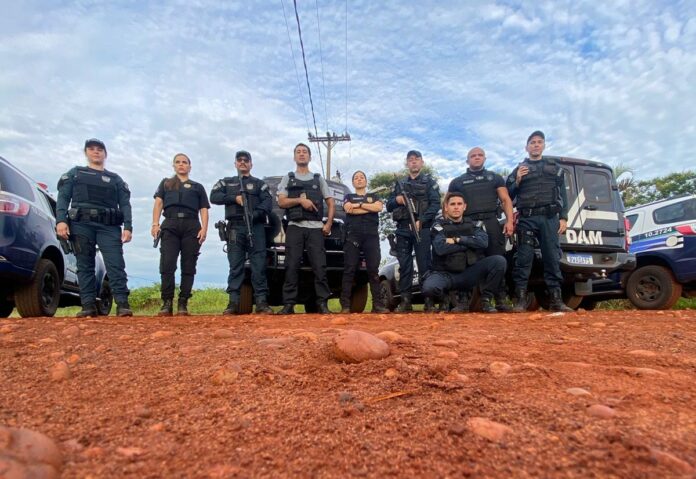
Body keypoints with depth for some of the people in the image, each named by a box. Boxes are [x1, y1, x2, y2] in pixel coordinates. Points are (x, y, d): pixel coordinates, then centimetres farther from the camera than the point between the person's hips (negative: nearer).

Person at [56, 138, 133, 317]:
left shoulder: (115, 179, 22)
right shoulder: (75, 173, 21)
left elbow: (125, 204, 11)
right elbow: (63, 198, 9)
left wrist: (128, 227, -4)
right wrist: (61, 220, -8)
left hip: (109, 226, 0)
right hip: (81, 224, 1)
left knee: (116, 264, -13)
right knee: (85, 266, 0)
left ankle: (122, 304, -16)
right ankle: (88, 306, 1)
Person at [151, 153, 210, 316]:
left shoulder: (198, 187, 24)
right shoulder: (165, 183, 26)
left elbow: (204, 210, 14)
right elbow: (158, 203, 13)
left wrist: (204, 229, -3)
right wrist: (155, 224, -3)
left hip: (192, 226, 0)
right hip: (170, 225, 0)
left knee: (188, 267, -5)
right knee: (167, 265, -13)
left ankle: (183, 304, -4)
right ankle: (167, 303, -11)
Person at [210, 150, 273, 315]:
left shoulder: (260, 183, 18)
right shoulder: (226, 182, 23)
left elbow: (268, 202, 2)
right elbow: (214, 197, 6)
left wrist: (255, 214, -17)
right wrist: (234, 198, -8)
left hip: (256, 227, -1)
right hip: (235, 228, 1)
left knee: (259, 265, -7)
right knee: (235, 266, -2)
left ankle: (261, 302, -7)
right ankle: (233, 303, -2)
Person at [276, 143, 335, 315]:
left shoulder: (318, 179, 18)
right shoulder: (287, 179, 16)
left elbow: (331, 204, 15)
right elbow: (281, 202, 3)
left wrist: (328, 224, 2)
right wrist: (300, 200, -12)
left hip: (315, 228, 0)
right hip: (294, 227, 0)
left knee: (319, 266, -6)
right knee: (292, 266, -4)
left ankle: (322, 303, -1)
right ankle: (289, 304, 0)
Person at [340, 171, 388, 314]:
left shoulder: (374, 197, 23)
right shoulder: (348, 197, 21)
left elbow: (379, 207, -1)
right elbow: (349, 209, -3)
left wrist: (359, 205, -2)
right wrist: (370, 208, -1)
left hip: (371, 236, 1)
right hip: (352, 235, -1)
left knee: (373, 270, -3)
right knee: (349, 270, -7)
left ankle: (378, 304, -3)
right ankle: (345, 305, -8)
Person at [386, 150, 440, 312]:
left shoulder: (430, 182, 11)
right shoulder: (400, 184, 21)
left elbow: (435, 204, -2)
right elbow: (389, 206, 19)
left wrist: (421, 221, -15)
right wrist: (396, 200, -4)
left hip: (422, 228, -3)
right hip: (403, 228, 3)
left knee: (424, 264, -6)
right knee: (404, 265, 2)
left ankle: (429, 300, -2)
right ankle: (405, 301, 6)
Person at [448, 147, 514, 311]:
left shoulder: (495, 178, 19)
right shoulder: (457, 182, 18)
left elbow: (506, 200, 12)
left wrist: (509, 221, -3)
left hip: (491, 223, 0)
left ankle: (501, 299, -3)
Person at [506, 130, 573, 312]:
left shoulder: (555, 167, 20)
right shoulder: (519, 169, 17)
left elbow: (562, 194, 13)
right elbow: (509, 196, 13)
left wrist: (563, 218, 2)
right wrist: (517, 181, -4)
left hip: (550, 217, 1)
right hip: (526, 219, -1)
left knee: (552, 258, -3)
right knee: (523, 259, -9)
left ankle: (556, 300, 1)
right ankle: (520, 300, -9)